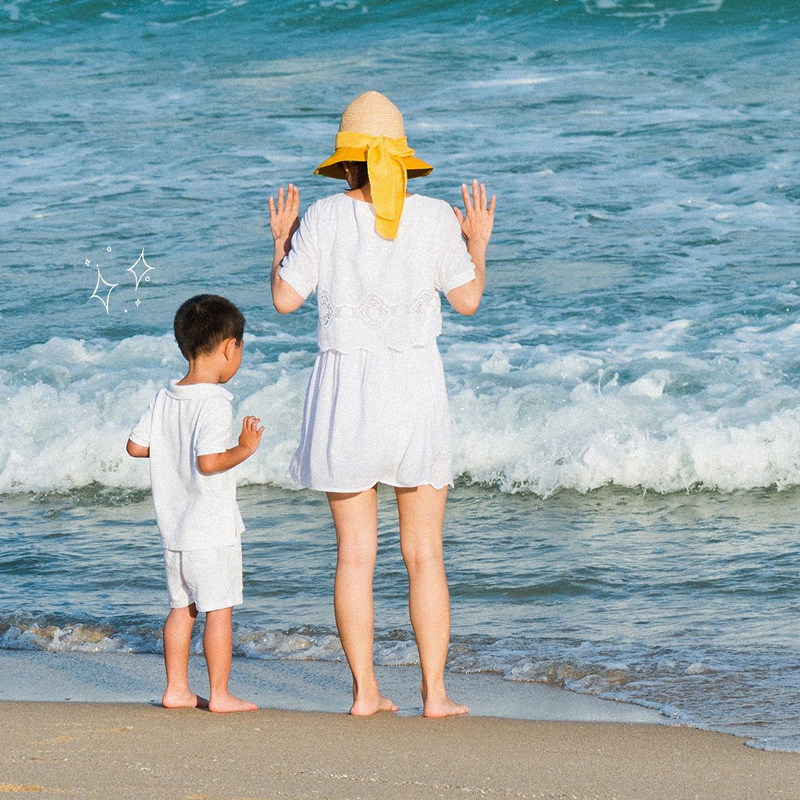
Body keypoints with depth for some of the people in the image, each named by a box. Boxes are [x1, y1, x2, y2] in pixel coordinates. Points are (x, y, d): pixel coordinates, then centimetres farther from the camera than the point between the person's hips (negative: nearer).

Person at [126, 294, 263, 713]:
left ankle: (176, 689, 21)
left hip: (173, 529, 8)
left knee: (181, 607, 16)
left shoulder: (165, 398, 4)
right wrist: (245, 448, -14)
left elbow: (136, 446, 11)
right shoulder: (214, 402, -19)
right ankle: (219, 693, 3)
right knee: (219, 610, 0)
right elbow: (208, 461, -28)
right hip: (212, 530, -8)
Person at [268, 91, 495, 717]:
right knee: (425, 554, 6)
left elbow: (285, 299, 0)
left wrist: (282, 239, 17)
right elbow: (468, 300, 3)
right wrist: (479, 243, 19)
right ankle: (435, 693, 5)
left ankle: (365, 691, 7)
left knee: (355, 553, 7)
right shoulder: (435, 217, -3)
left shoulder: (323, 219, -4)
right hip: (416, 385, 0)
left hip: (346, 391, 0)